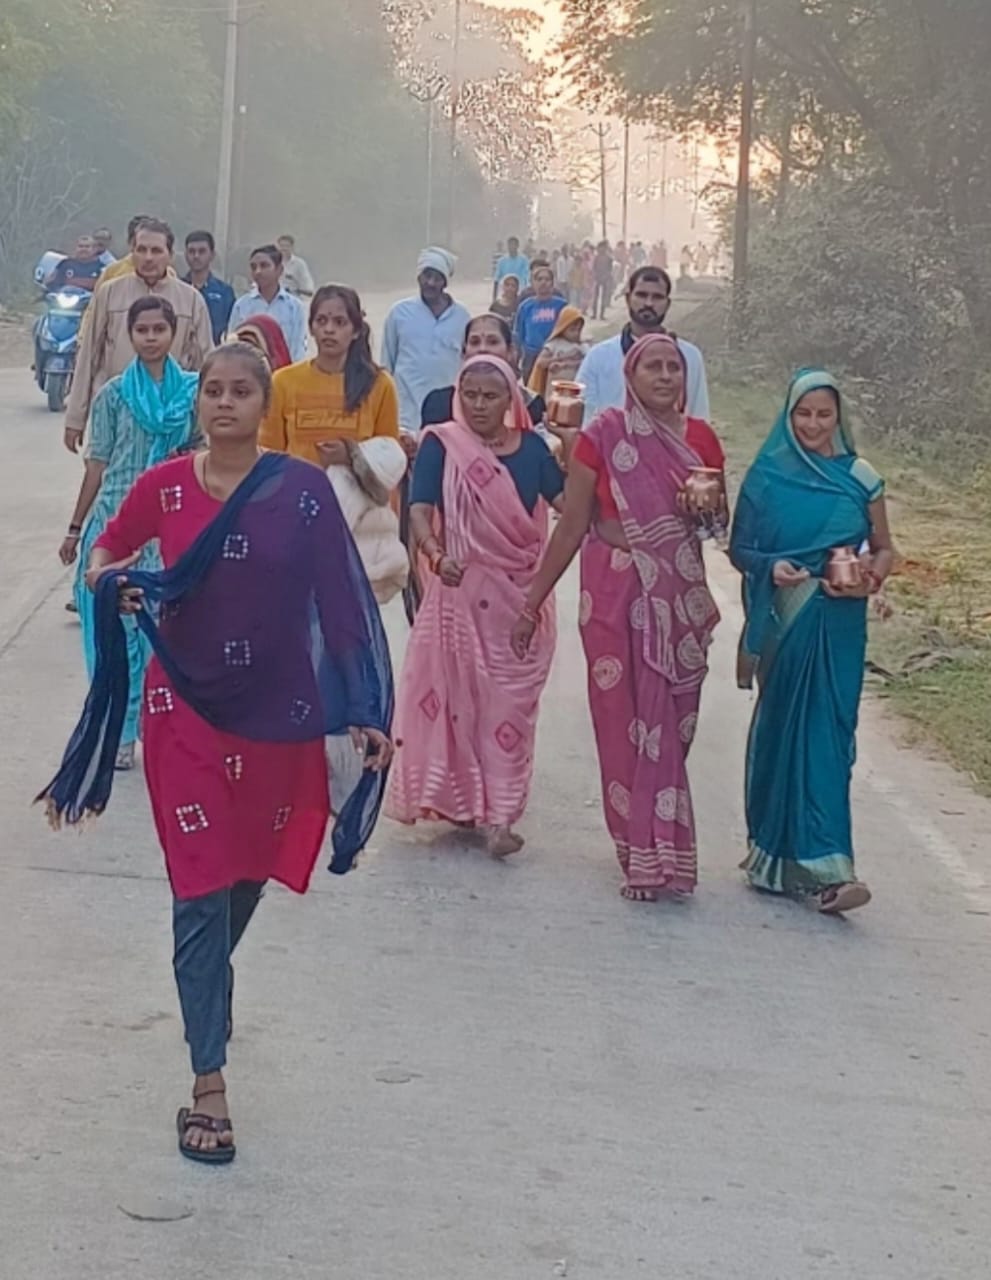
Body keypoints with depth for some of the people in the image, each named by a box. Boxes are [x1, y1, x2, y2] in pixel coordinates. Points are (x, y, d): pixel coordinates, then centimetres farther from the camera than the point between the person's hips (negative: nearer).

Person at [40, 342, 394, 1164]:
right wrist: (111, 583, -13)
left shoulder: (304, 491, -6)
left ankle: (206, 991, 49)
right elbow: (104, 556, 12)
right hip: (186, 705, -1)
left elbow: (338, 601, -5)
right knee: (202, 888, -3)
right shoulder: (163, 487, -3)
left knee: (249, 875, 18)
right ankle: (208, 1083, 3)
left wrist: (362, 712, -9)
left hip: (279, 708, 1)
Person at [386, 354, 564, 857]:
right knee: (458, 693, 3)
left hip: (520, 595, 2)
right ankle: (461, 802, 16)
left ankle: (499, 814, 2)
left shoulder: (531, 448, 7)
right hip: (460, 590, -2)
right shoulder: (441, 444, -2)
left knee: (508, 702, 0)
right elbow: (420, 510, -13)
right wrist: (436, 554, -30)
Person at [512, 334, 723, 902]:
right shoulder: (604, 436, -4)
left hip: (680, 598, 3)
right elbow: (571, 526, -1)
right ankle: (645, 852, 10)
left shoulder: (700, 439, 6)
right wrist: (533, 602, -1)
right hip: (616, 592, -3)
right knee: (626, 719, 0)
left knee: (671, 723, 2)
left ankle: (660, 849, 14)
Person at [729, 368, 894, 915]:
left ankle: (823, 863, -6)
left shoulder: (859, 477, 4)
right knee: (782, 728, 3)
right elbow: (739, 548, 6)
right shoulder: (767, 476, 3)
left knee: (826, 732, -6)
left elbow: (884, 548, 10)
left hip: (838, 623, 0)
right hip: (783, 621, 1)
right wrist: (770, 566, -14)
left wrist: (872, 577, -11)